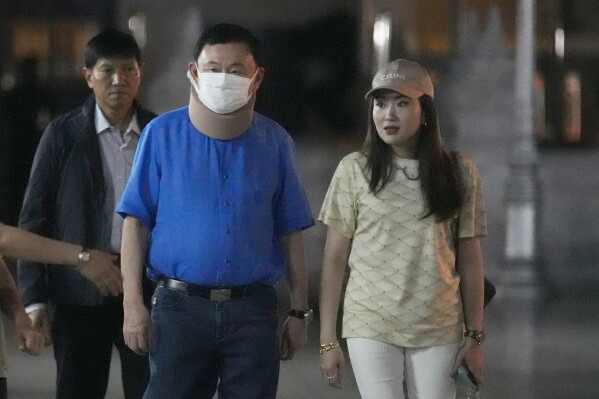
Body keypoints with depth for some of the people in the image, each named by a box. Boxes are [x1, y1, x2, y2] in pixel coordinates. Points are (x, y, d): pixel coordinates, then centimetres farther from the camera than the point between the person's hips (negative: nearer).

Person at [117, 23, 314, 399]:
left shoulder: (274, 142, 6)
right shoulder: (163, 134, 1)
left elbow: (290, 232, 10)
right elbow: (137, 221, 1)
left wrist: (300, 310, 7)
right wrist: (133, 304, -6)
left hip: (253, 311, 2)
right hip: (181, 306, -1)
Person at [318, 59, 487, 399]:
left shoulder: (459, 172, 4)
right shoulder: (354, 170, 0)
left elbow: (470, 259, 7)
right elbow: (335, 258, 3)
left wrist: (475, 336, 4)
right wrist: (328, 339, 0)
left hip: (439, 330, 1)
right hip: (371, 329, -1)